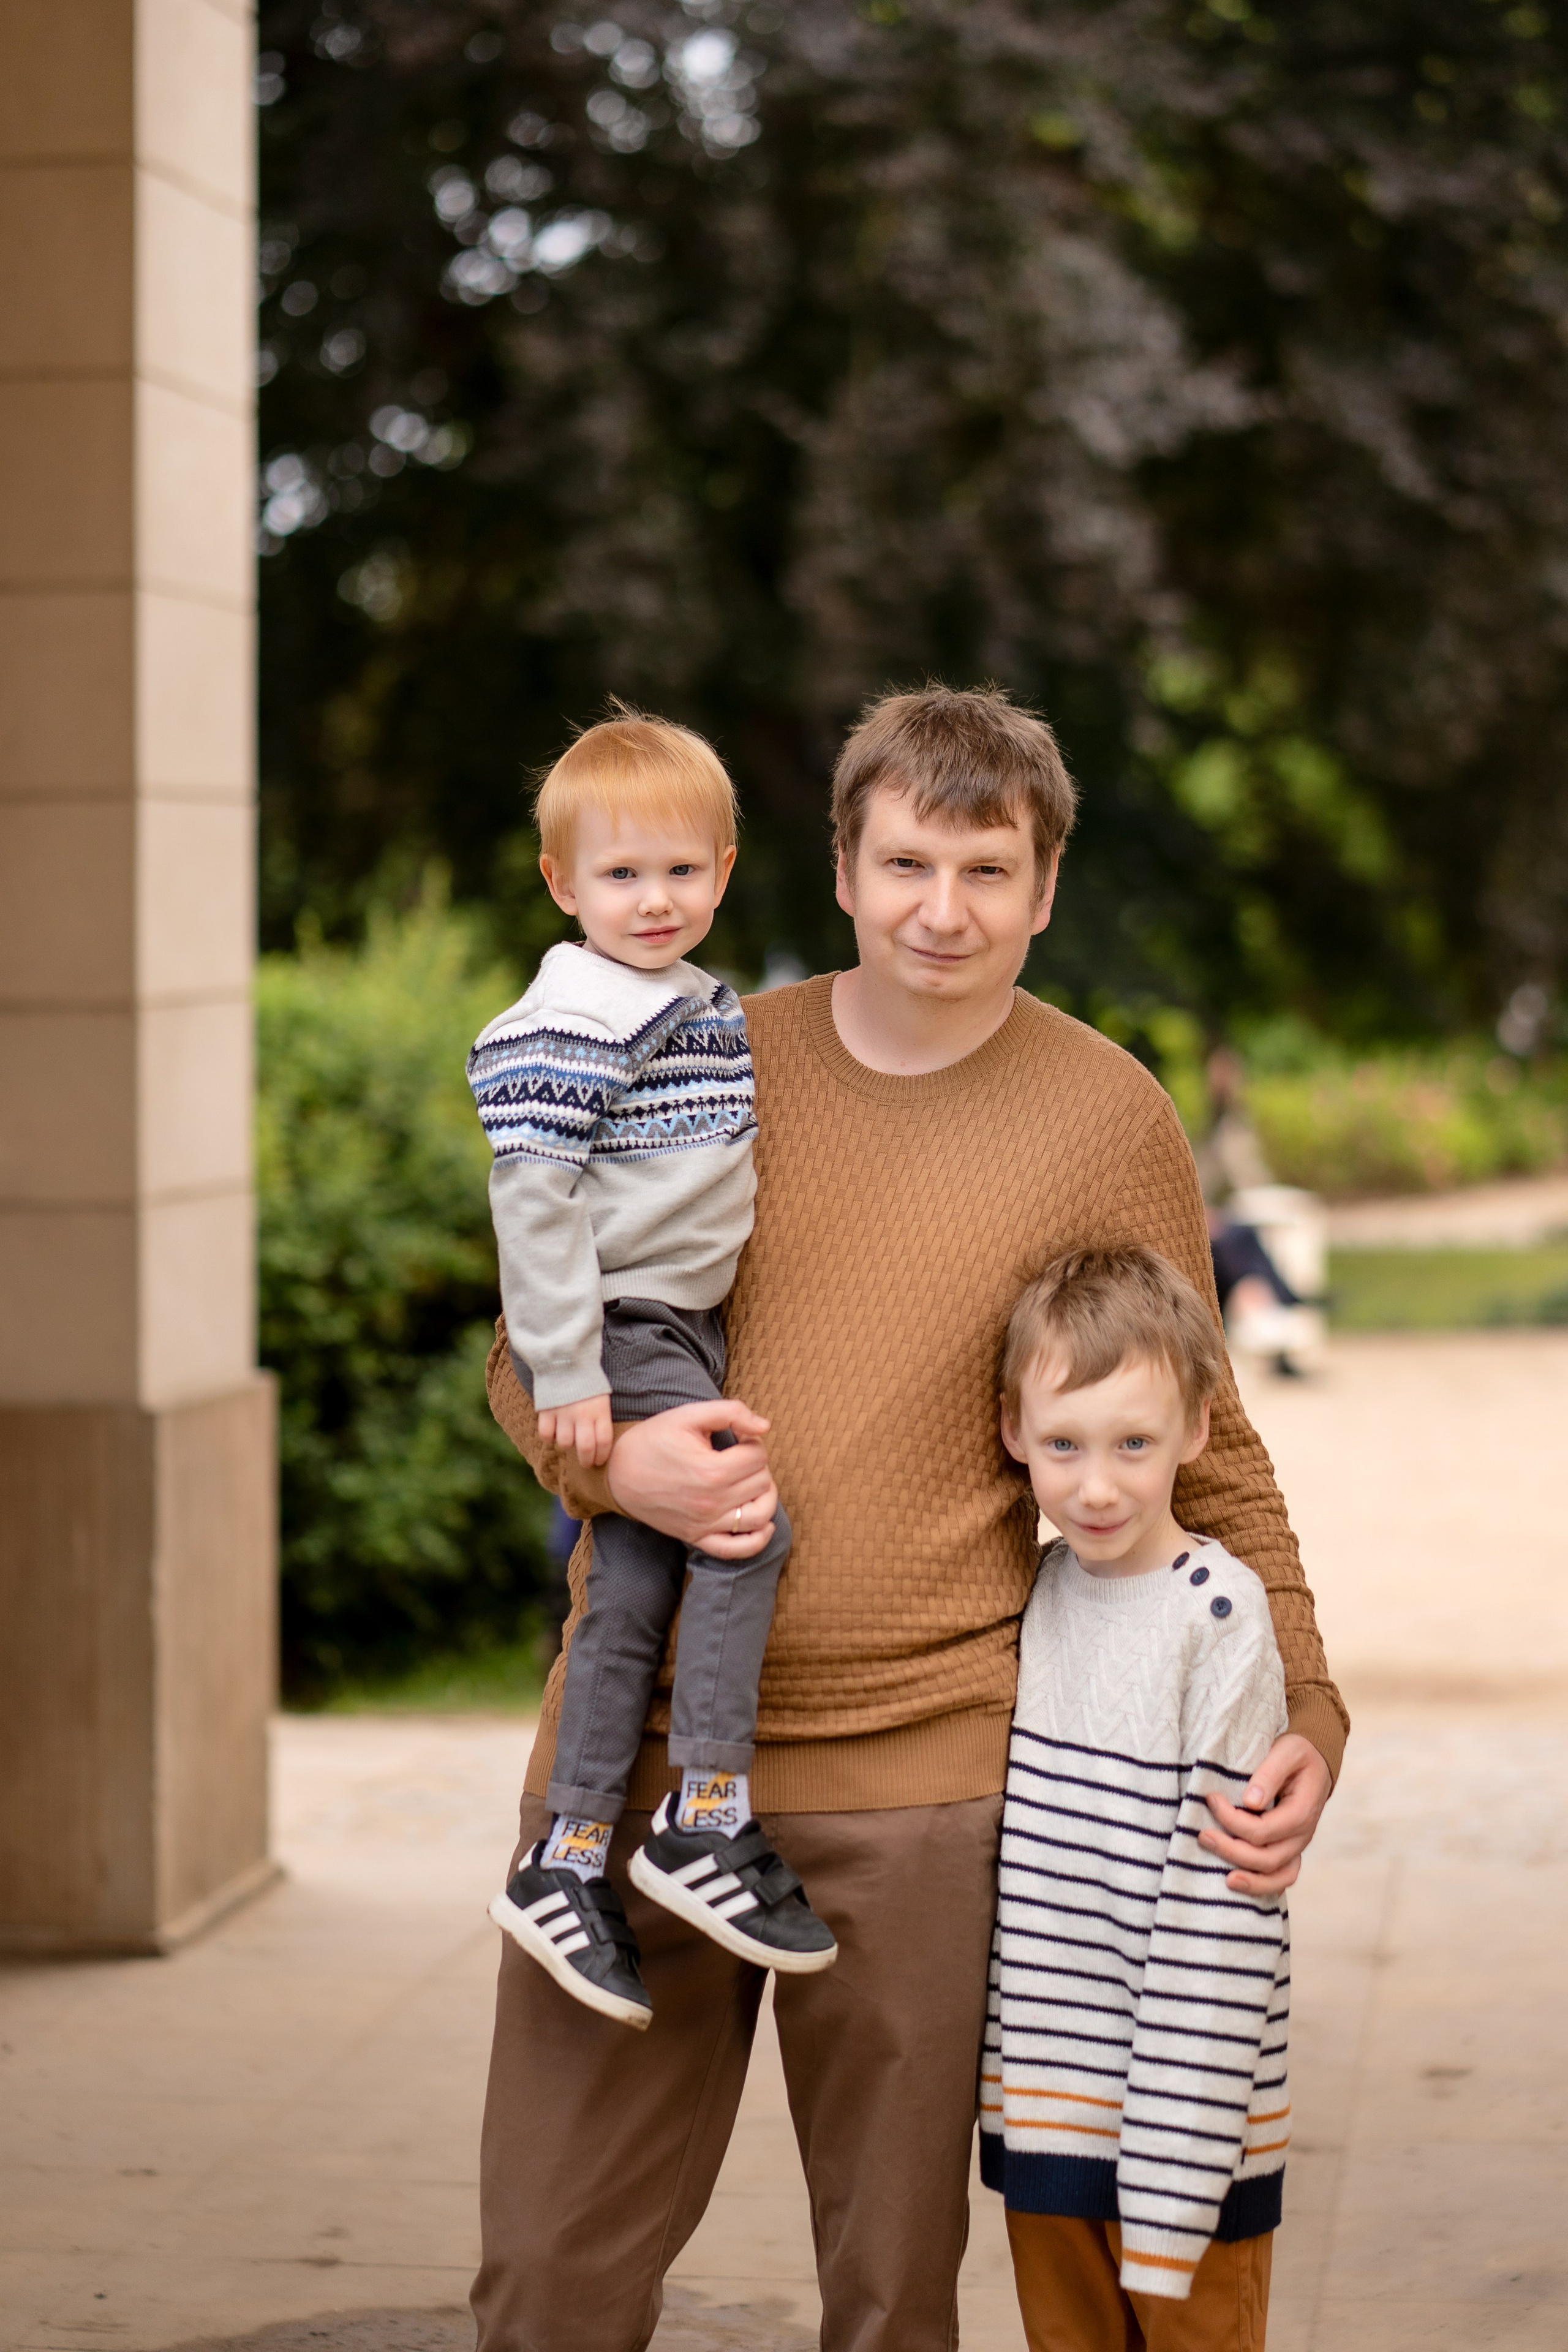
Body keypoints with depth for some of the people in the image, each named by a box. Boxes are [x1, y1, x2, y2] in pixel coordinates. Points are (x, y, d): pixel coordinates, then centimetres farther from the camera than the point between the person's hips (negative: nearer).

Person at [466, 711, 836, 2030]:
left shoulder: (715, 1014, 14)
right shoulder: (566, 1027, -15)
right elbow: (533, 1200, -20)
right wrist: (564, 1374, -23)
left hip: (690, 1328, 9)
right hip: (615, 1336, -9)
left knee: (636, 1594, 7)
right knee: (744, 1520, -19)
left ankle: (568, 1864, 10)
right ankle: (708, 1818, -13)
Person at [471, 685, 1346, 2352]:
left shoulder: (1108, 1121, 2)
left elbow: (1201, 1457, 8)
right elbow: (530, 1355, 14)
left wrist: (1301, 1710, -2)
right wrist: (615, 1461, -8)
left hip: (919, 1775, -2)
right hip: (639, 1741, 2)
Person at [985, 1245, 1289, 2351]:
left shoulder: (1219, 1618, -15)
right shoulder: (1037, 1592, 5)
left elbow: (1218, 1901, -16)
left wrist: (1173, 2169, -17)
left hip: (1183, 2106, -6)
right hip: (1046, 2101, 6)